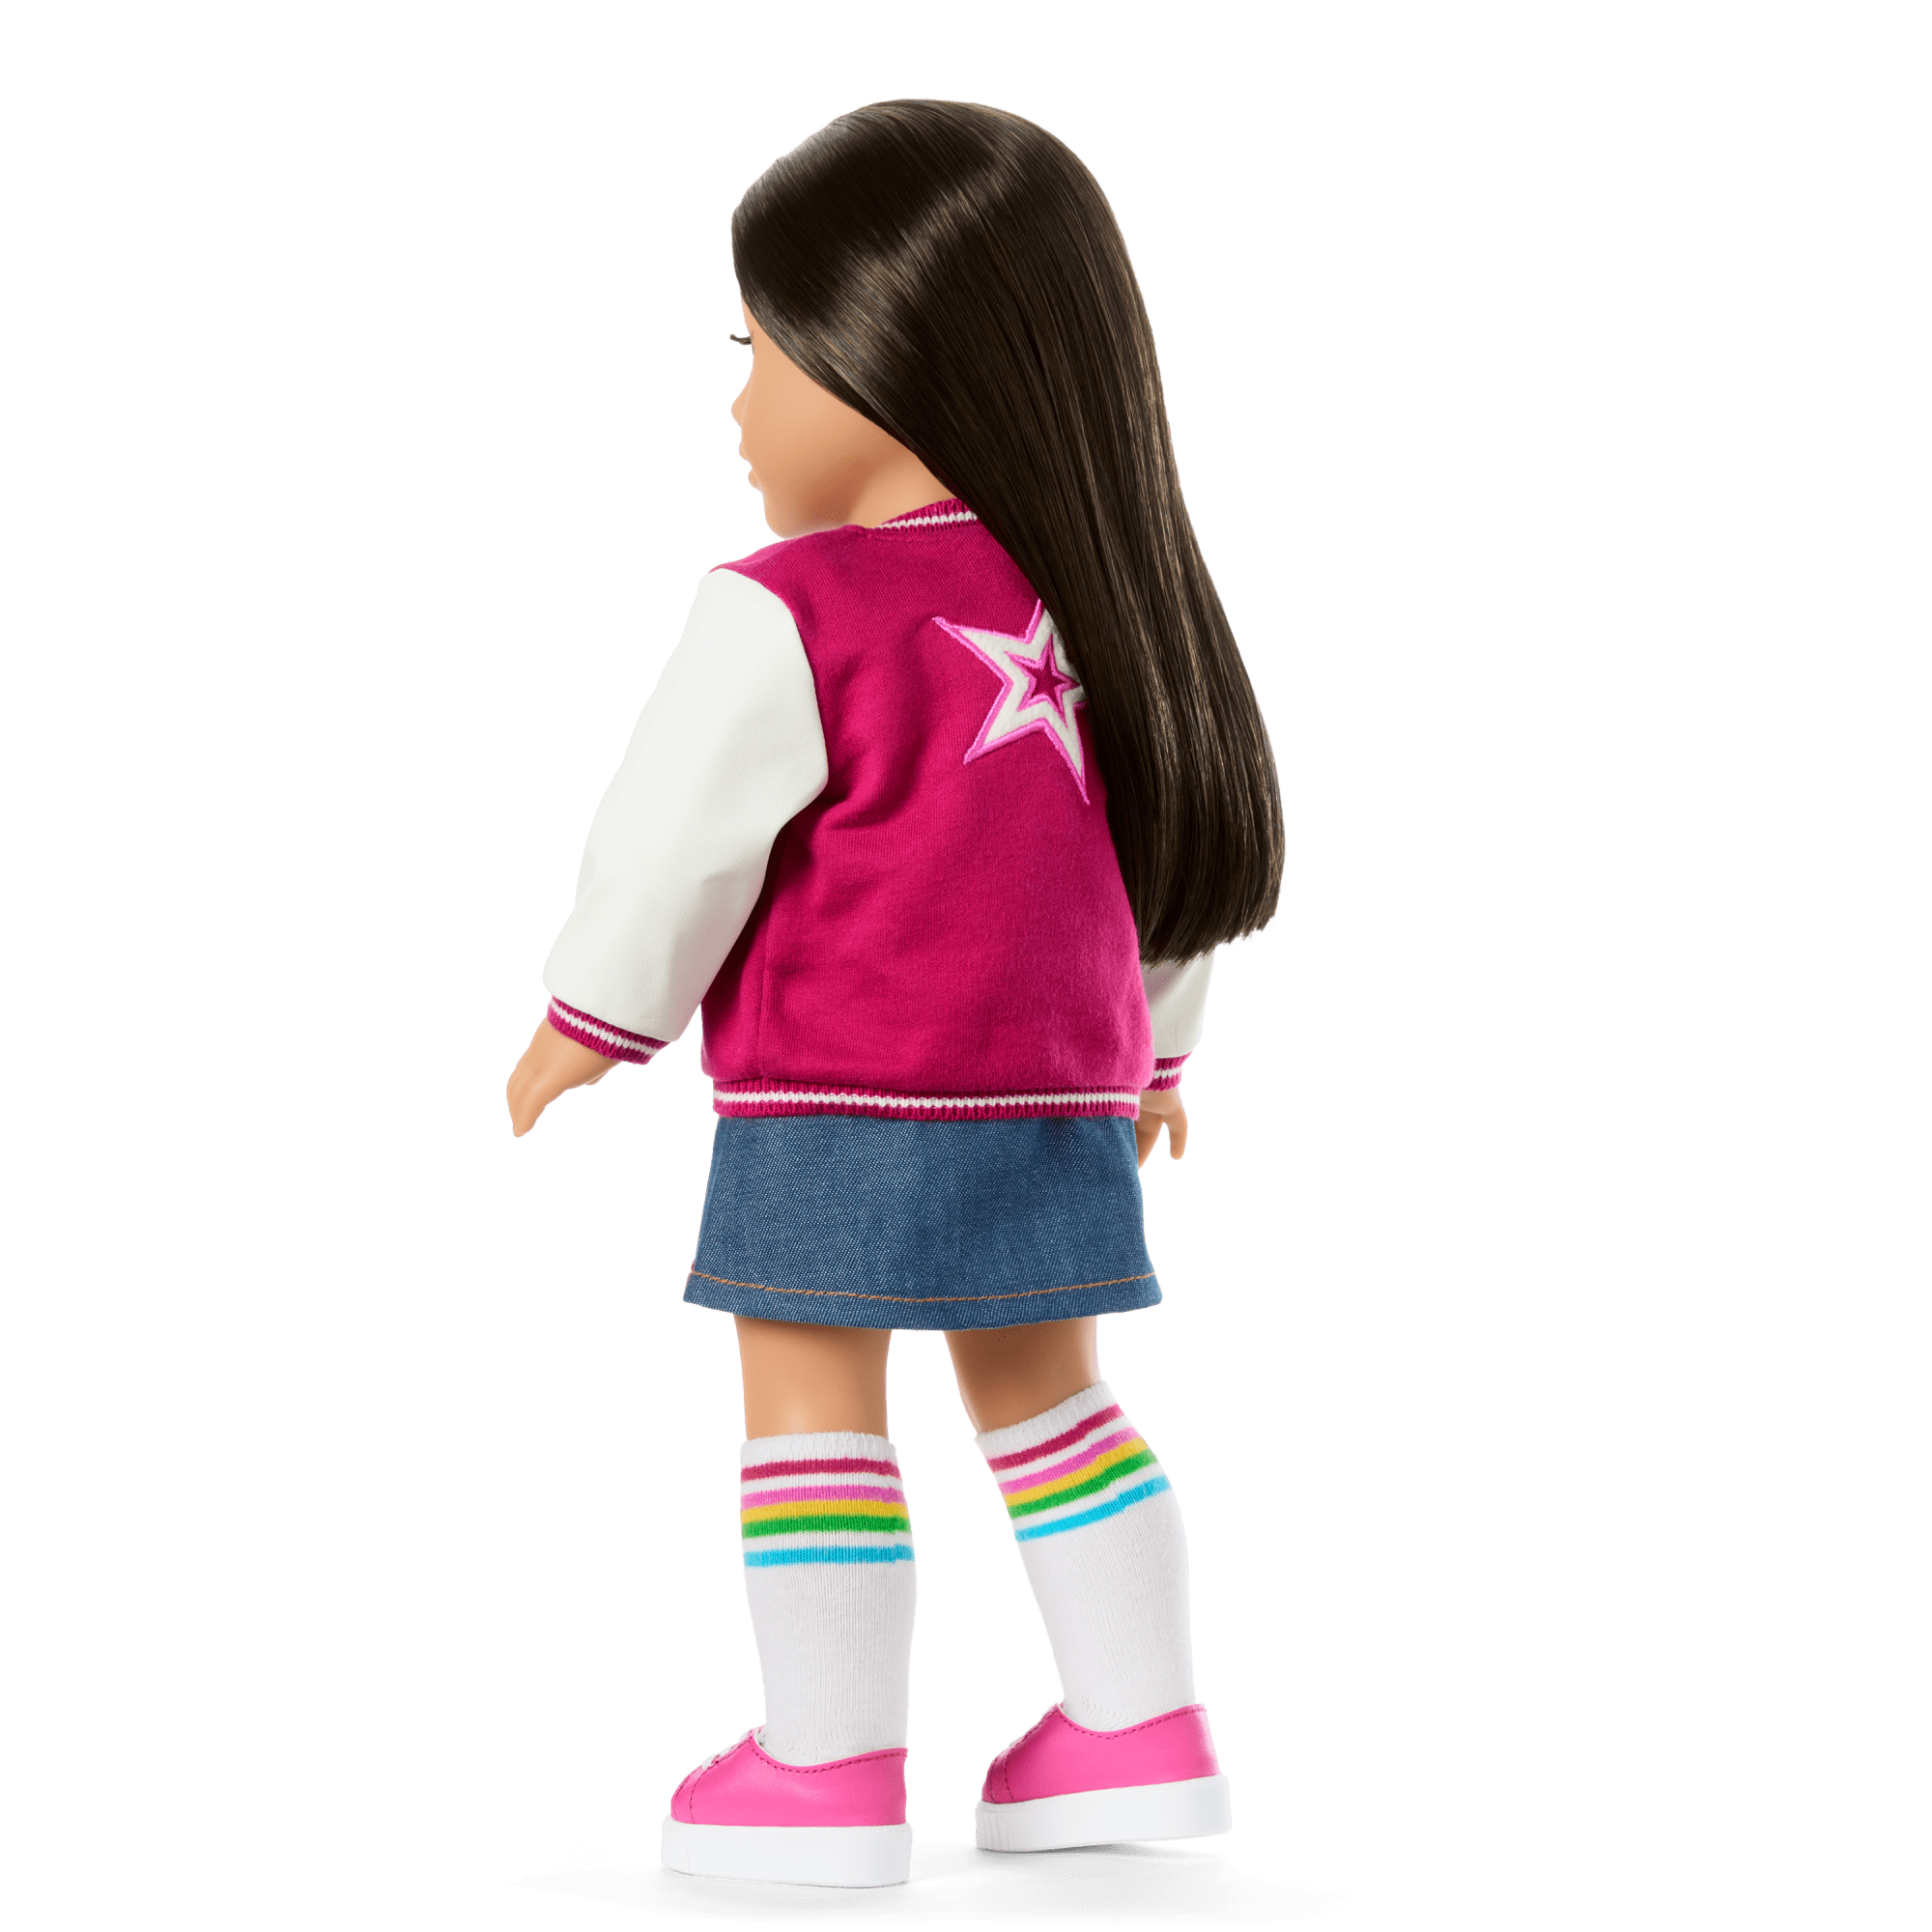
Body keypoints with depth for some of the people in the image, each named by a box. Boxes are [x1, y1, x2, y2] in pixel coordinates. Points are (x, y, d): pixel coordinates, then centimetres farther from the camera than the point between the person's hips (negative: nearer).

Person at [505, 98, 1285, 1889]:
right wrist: (1152, 1041, 26)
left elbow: (677, 837, -10)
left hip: (844, 1105, -7)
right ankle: (1142, 1727, 18)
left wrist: (587, 1018, 6)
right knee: (1042, 1394, 16)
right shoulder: (1092, 606, 6)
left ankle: (830, 1769, 5)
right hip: (1059, 1095, 7)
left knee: (808, 1404, 3)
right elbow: (1178, 846, 14)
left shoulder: (791, 619, -16)